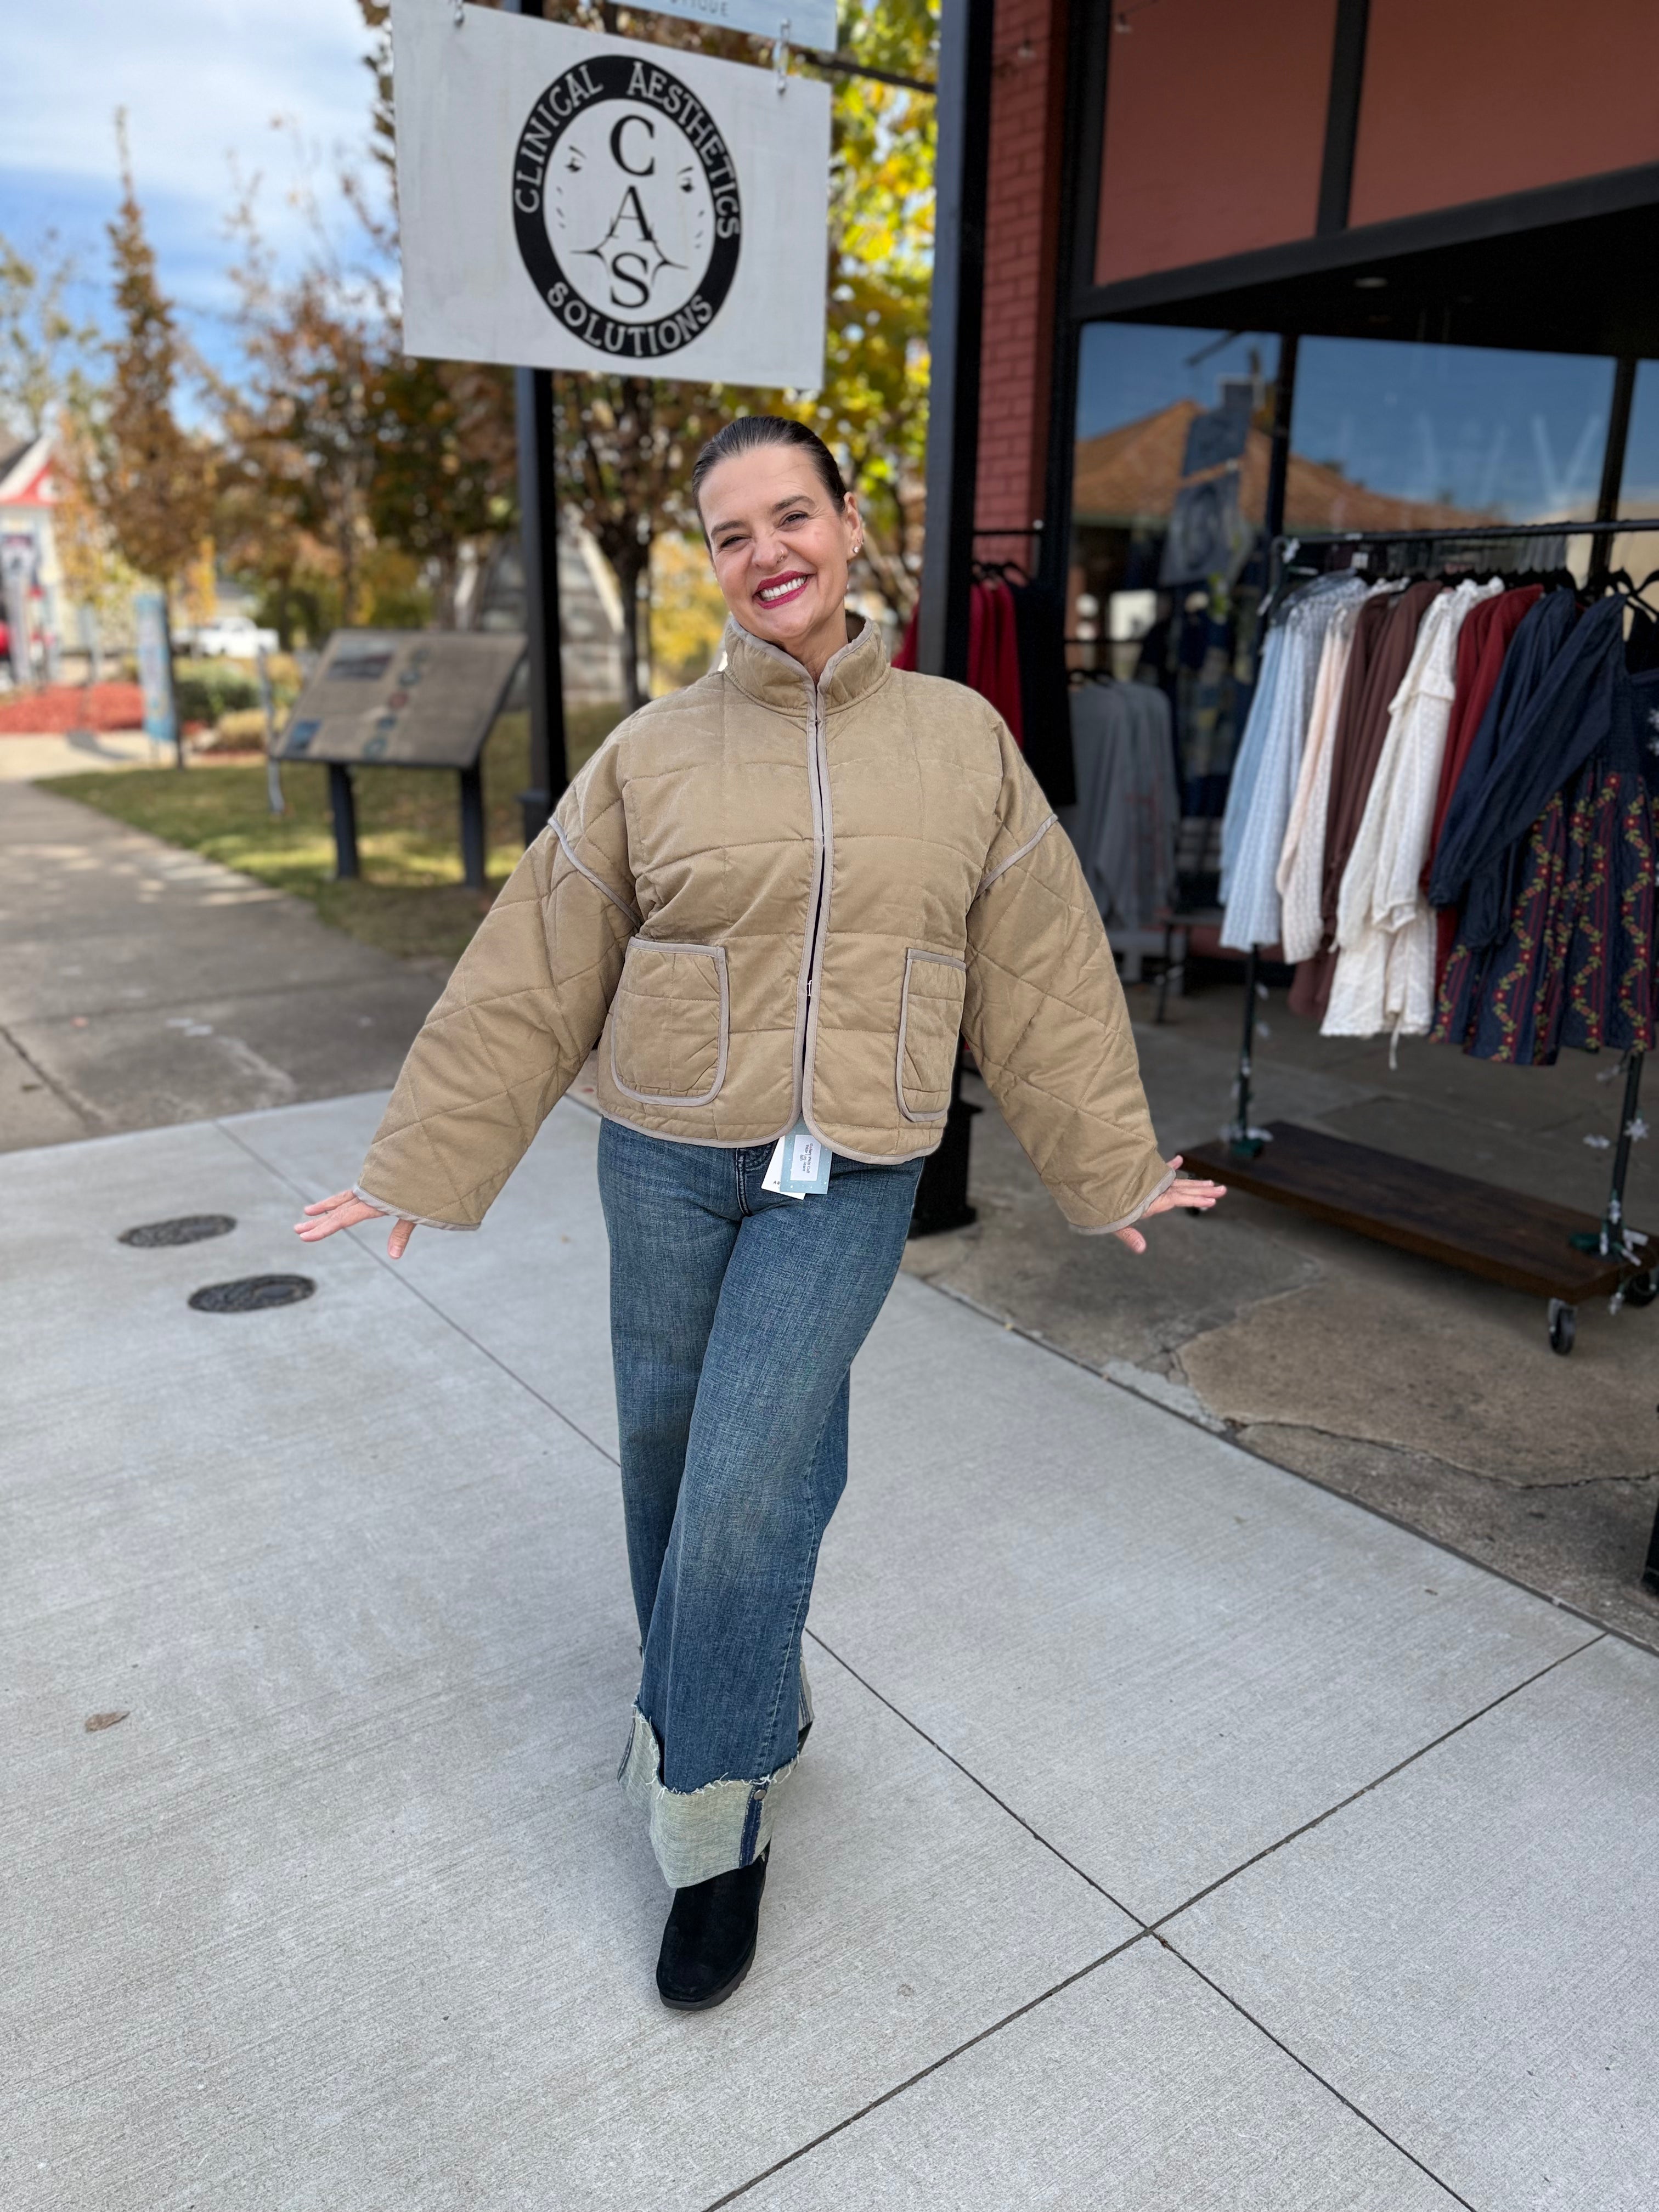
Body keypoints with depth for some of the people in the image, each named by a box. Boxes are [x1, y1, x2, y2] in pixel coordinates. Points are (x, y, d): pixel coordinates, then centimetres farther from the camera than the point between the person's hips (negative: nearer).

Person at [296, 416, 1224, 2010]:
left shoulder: (961, 742, 3)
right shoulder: (652, 757, 1)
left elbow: (1040, 980, 9)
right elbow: (531, 981, 4)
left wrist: (1111, 1170, 13)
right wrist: (418, 1165, 6)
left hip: (850, 1179, -1)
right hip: (667, 1161, 2)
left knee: (746, 1491, -7)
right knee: (667, 1457, 13)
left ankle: (717, 1815, 19)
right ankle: (726, 1705, 43)